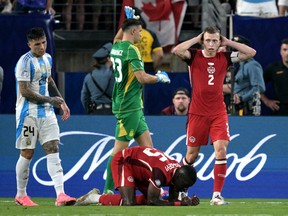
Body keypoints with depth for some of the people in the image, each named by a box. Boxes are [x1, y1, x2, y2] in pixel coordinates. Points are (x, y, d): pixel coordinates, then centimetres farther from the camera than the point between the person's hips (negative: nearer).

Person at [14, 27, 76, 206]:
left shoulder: (47, 58, 11)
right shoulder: (25, 62, -14)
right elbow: (25, 92, -17)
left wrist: (61, 102, 21)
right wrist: (50, 100, -15)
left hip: (47, 112, 6)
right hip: (28, 113, -6)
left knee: (53, 149, -5)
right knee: (27, 153, 1)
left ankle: (60, 195, -13)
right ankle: (21, 195, 15)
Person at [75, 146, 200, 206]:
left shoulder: (178, 170, -9)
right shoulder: (161, 172, -36)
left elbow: (172, 200, 0)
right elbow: (152, 201, -31)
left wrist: (187, 202, -21)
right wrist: (180, 204, -33)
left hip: (138, 166, 10)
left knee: (157, 199, 6)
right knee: (129, 203, -27)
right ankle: (96, 198, -5)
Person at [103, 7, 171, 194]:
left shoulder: (116, 47, 11)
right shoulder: (131, 49, -15)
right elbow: (142, 77, -22)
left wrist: (129, 19, 39)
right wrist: (160, 78, -4)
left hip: (134, 107, 10)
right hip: (129, 107, -10)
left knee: (148, 146, 8)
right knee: (120, 150, -6)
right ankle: (108, 190, -4)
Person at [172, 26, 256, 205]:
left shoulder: (224, 58, 4)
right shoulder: (194, 56, -2)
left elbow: (251, 53, -2)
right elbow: (177, 50, -22)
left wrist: (227, 42, -3)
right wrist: (196, 39, -12)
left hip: (219, 113, 1)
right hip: (197, 113, -1)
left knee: (221, 150, -14)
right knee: (192, 155, 7)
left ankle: (217, 195, -10)